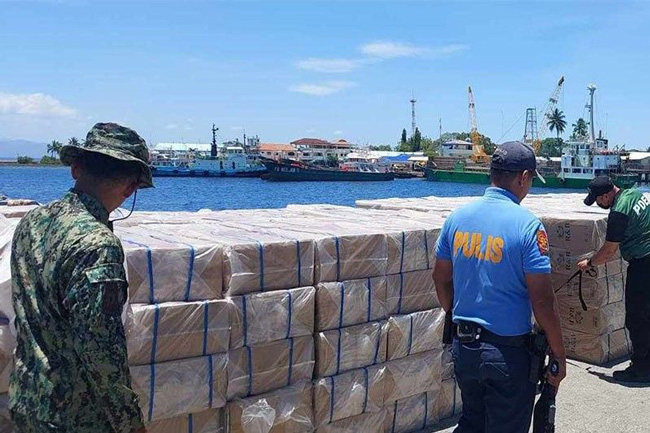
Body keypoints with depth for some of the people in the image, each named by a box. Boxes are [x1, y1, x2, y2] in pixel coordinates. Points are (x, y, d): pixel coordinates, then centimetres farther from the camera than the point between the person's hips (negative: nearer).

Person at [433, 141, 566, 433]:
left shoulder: (457, 217, -1)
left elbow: (441, 279, 8)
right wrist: (559, 355, -5)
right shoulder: (527, 225, -17)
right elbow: (542, 301, -17)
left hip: (463, 346, 5)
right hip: (508, 352, -5)